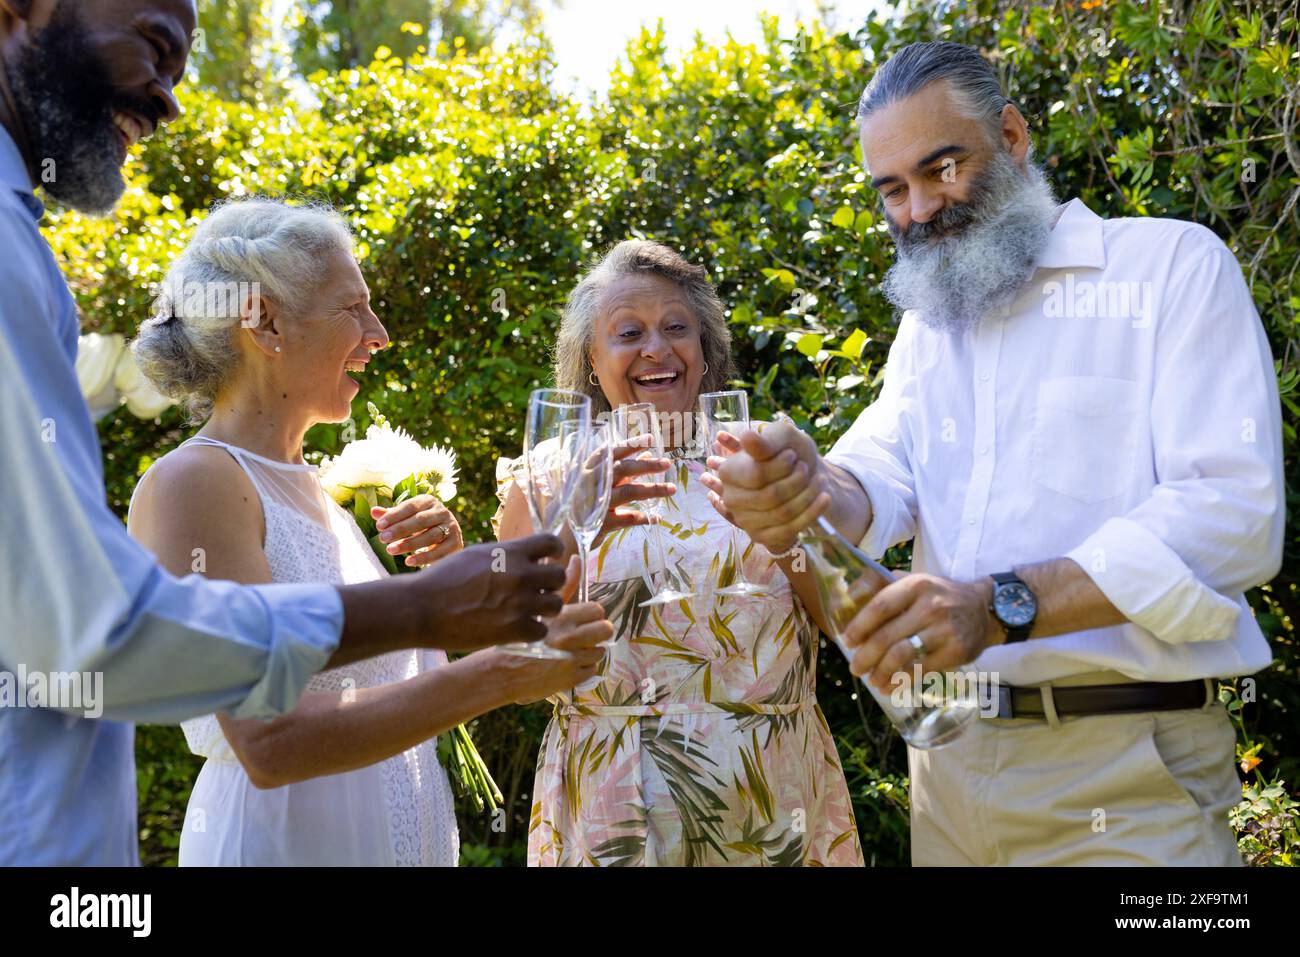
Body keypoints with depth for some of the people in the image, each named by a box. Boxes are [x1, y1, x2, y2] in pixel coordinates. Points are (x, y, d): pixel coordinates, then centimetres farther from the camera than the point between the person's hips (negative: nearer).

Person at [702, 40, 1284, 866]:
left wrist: (999, 607, -28)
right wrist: (812, 486, -26)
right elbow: (885, 474, -1)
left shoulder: (1172, 264, -4)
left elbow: (1237, 510, -16)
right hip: (950, 758, 6)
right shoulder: (925, 325, 16)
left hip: (1126, 768, -5)